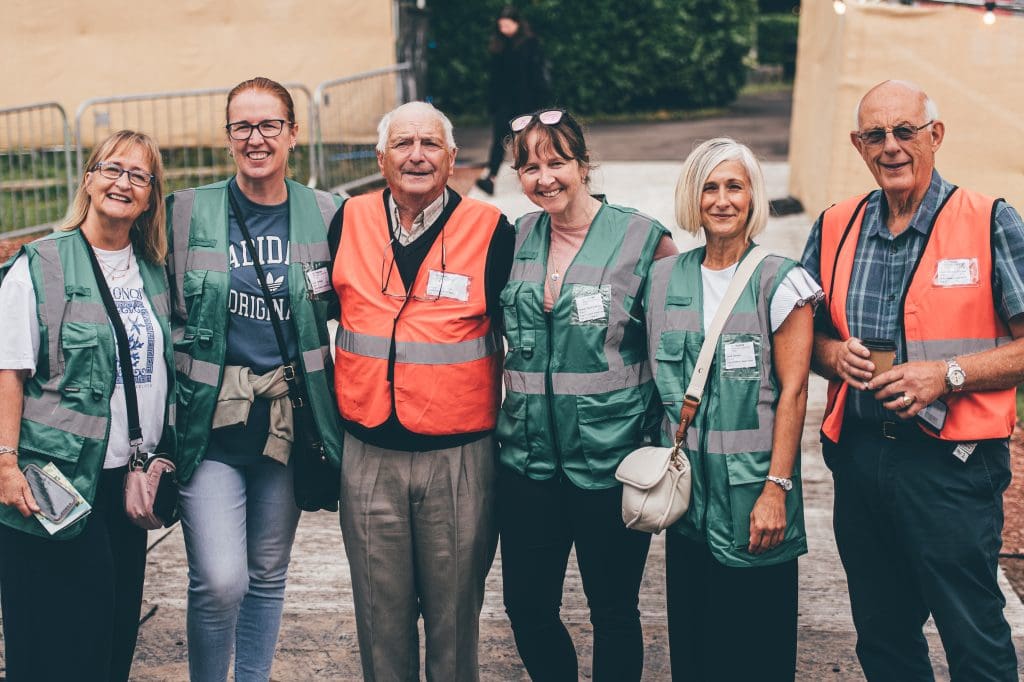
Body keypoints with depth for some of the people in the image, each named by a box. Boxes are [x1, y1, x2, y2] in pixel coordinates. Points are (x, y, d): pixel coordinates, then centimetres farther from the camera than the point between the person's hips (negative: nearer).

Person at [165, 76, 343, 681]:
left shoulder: (326, 215, 2)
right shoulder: (186, 213, -2)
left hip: (290, 421, 2)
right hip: (210, 422, -2)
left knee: (269, 575, 14)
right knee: (220, 581, -11)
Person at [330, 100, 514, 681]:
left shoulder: (490, 230, -4)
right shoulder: (349, 221, 3)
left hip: (460, 456, -2)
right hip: (369, 453, 2)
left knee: (455, 614, 10)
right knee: (382, 615, 12)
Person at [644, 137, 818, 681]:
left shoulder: (780, 282, -6)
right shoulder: (664, 280, 7)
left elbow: (793, 391, -9)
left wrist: (776, 489, -14)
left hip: (752, 488, -4)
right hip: (687, 490, 4)